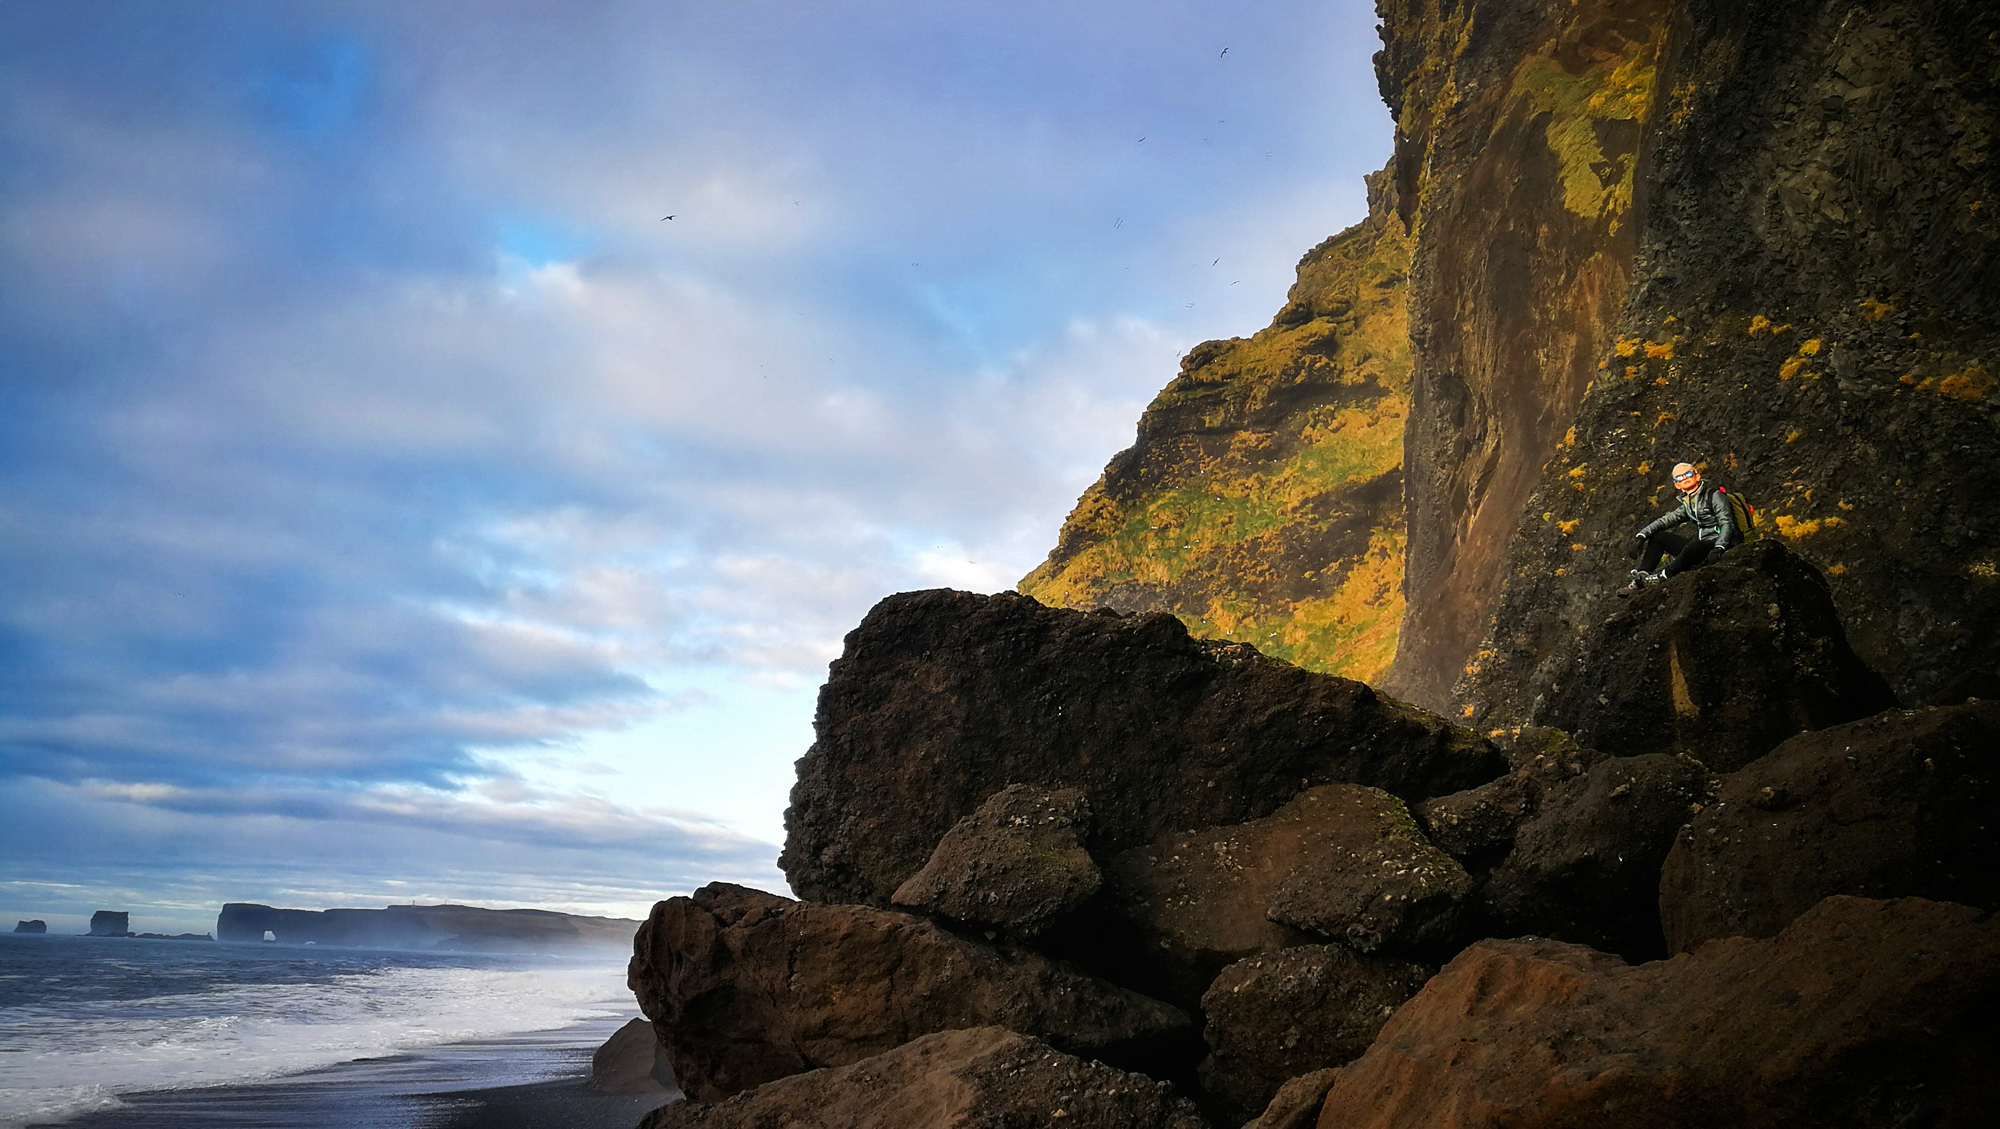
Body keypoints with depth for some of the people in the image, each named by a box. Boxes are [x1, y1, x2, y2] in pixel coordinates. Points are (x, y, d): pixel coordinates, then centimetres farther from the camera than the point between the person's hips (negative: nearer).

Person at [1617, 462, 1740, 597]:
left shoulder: (1714, 495, -5)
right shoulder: (1686, 505, 17)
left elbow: (1727, 524, -14)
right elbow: (1665, 520, 10)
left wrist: (1719, 547, -31)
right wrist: (1642, 534, -7)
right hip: (1699, 548, 8)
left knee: (1694, 545, -40)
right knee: (1658, 537, 3)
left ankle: (1663, 576, -35)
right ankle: (1641, 578, -14)